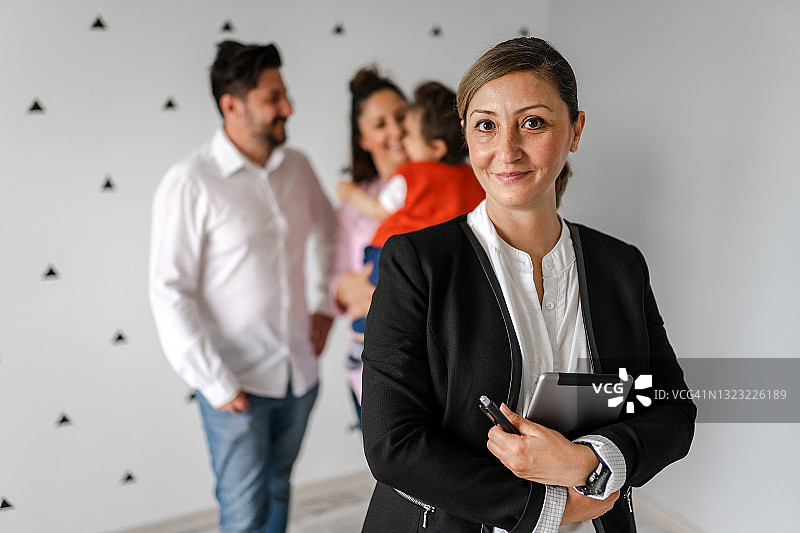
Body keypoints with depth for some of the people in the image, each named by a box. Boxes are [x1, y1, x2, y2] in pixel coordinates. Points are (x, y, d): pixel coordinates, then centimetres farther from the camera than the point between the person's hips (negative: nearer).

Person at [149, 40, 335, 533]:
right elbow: (170, 293, -16)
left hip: (299, 372, 5)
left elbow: (329, 229, 21)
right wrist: (213, 382, -16)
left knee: (278, 491, 22)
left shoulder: (297, 167, 2)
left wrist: (327, 305, 11)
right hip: (238, 384, -5)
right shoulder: (190, 183, -16)